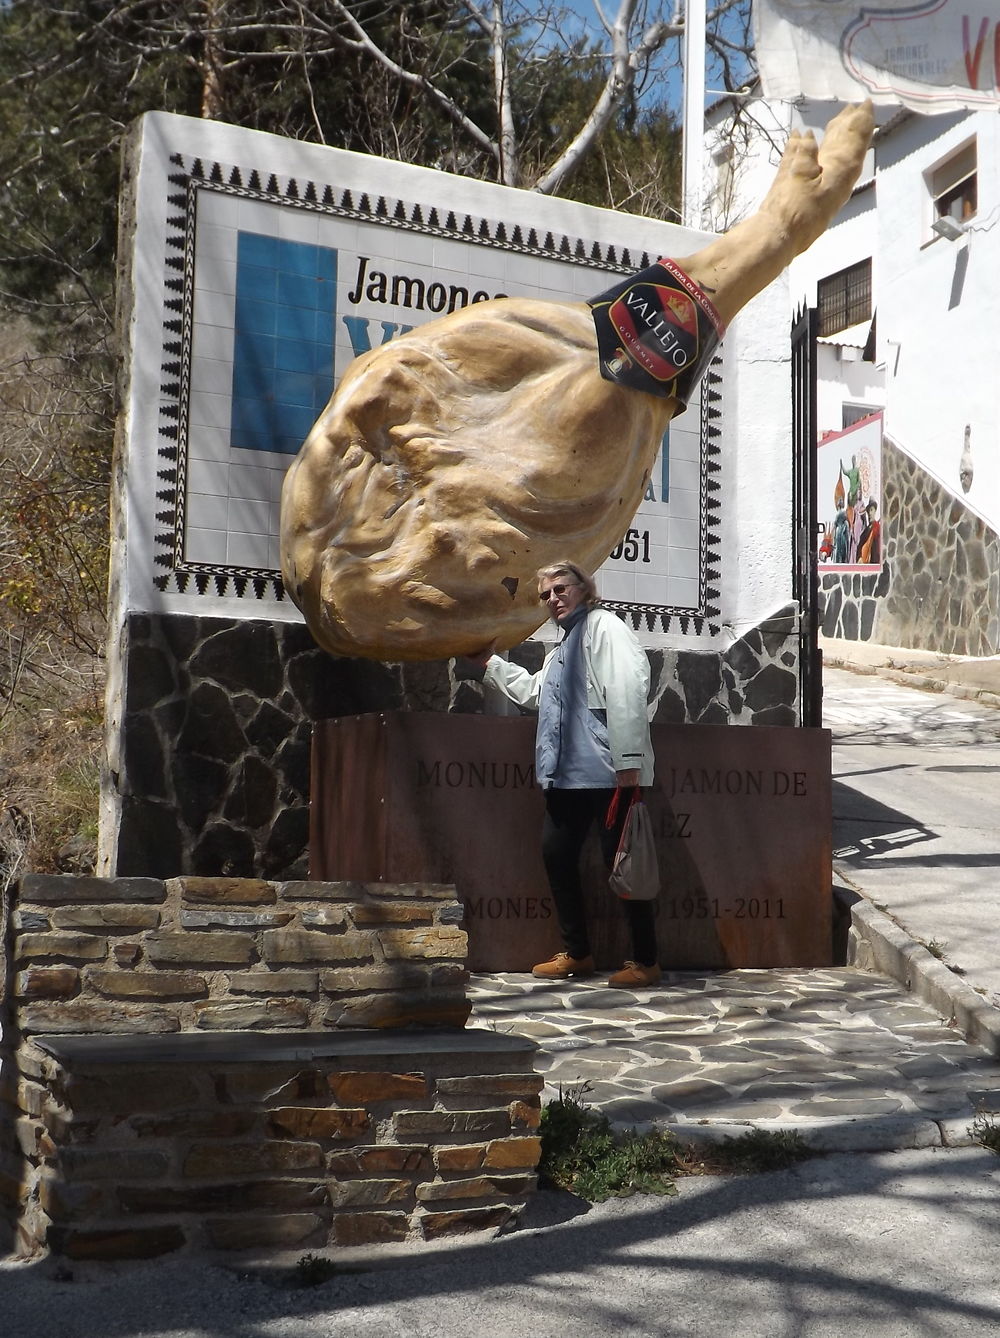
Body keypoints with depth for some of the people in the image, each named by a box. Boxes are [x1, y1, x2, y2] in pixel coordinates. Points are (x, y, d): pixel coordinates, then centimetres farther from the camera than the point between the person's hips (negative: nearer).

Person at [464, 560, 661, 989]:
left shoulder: (603, 625, -5)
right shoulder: (561, 647, 25)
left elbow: (626, 689, -17)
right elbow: (534, 691, 41)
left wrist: (628, 759, -23)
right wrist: (490, 663, 37)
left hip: (607, 772, -9)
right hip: (567, 773, 10)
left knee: (619, 860, -5)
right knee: (556, 854, 10)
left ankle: (645, 960, 4)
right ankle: (576, 952, 21)